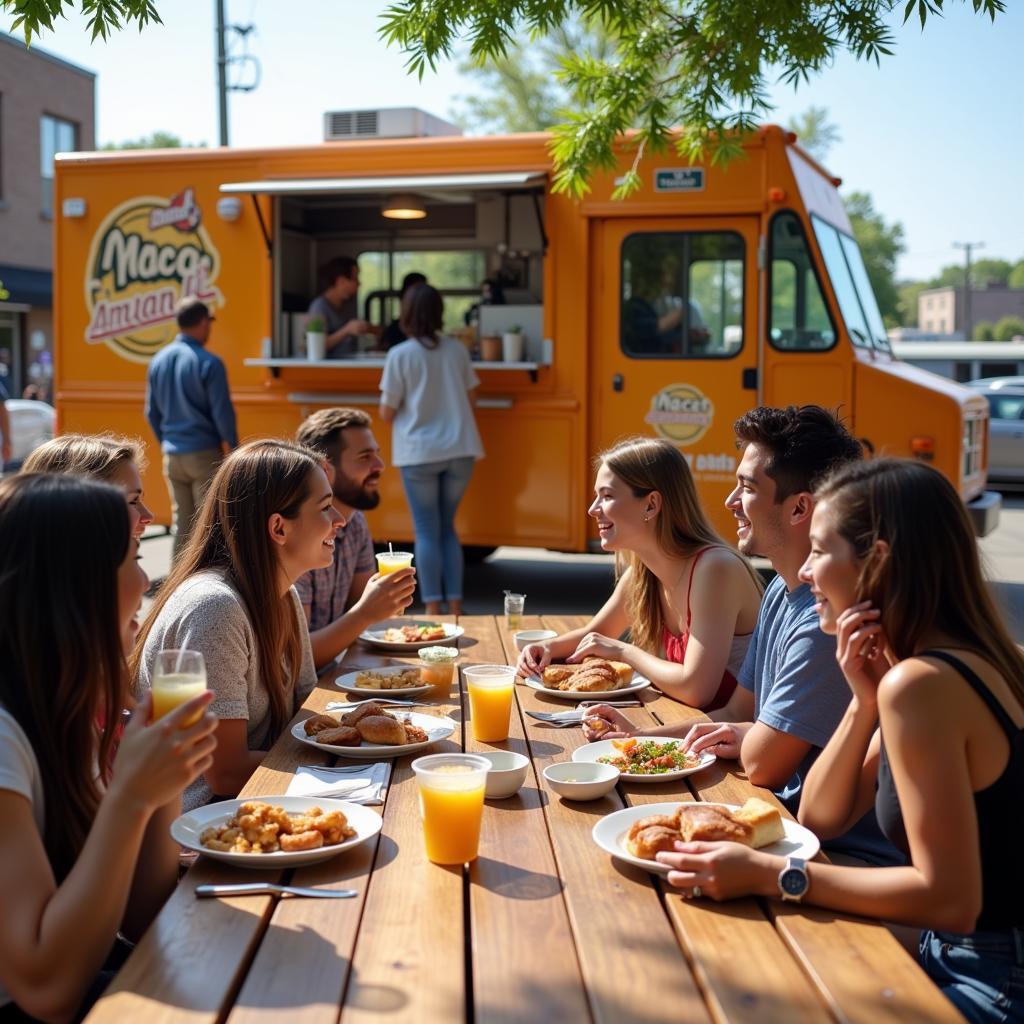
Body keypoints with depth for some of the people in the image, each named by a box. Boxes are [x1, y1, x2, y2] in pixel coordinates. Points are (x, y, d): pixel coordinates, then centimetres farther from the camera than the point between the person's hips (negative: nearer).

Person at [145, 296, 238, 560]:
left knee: (181, 520, 13)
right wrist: (232, 447, -1)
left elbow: (152, 411, 11)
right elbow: (222, 412, -12)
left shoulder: (158, 360, 6)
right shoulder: (208, 363, -13)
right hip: (205, 453, -6)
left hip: (172, 455, 6)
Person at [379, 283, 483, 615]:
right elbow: (469, 401, 11)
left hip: (419, 453, -3)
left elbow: (387, 413, -5)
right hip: (460, 451, 3)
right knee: (447, 528, 15)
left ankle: (433, 610, 3)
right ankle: (455, 607, 12)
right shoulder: (457, 350, 3)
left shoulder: (399, 355, -7)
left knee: (427, 531, 5)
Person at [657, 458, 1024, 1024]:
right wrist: (865, 702, -7)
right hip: (962, 958, 8)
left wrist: (769, 874, -24)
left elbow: (949, 898, -26)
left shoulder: (919, 683, -24)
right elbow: (820, 818, 8)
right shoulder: (968, 660, 6)